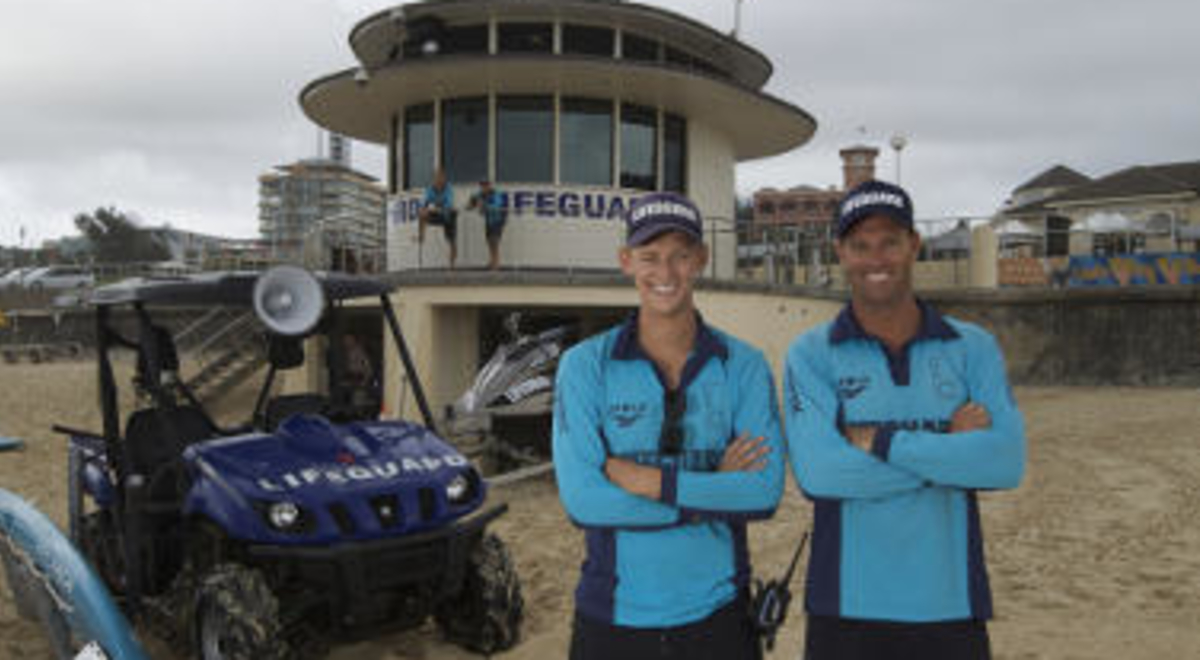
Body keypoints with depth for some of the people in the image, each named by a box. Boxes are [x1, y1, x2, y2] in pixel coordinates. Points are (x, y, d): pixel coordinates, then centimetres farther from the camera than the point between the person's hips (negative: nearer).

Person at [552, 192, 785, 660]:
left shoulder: (743, 367, -2)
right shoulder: (585, 365, -5)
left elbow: (765, 491, -12)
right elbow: (580, 499, -15)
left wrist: (645, 479, -19)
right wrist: (716, 490, -15)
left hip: (715, 615, 1)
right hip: (612, 617, -1)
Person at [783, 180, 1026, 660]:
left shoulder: (973, 348, 5)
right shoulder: (811, 355, -1)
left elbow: (1007, 462, -9)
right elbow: (817, 472, -16)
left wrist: (880, 441, -15)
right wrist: (950, 448, -11)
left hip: (952, 607, 2)